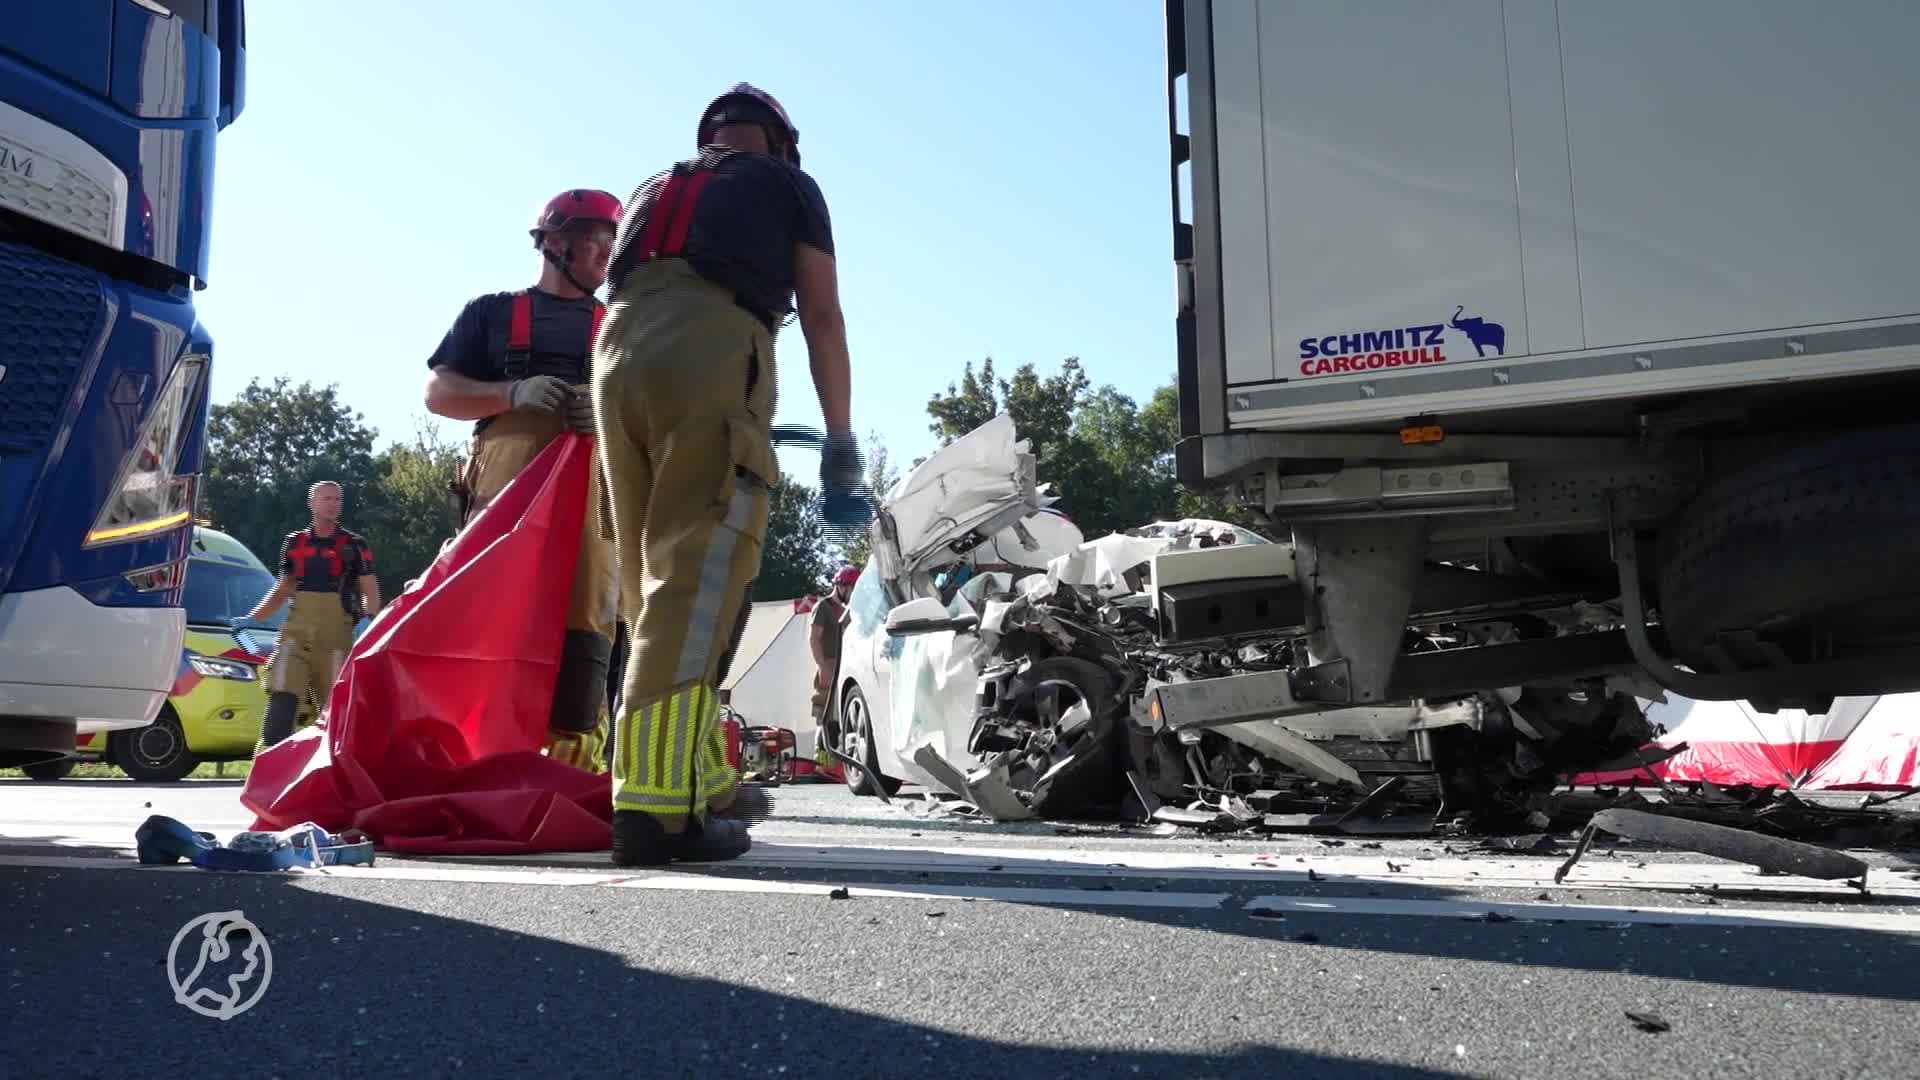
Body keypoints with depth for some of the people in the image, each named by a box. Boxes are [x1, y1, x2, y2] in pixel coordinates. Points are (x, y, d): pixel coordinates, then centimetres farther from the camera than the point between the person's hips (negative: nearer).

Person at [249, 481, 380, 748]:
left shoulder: (354, 545, 4)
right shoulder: (294, 542, 13)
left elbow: (370, 590, 1)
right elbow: (283, 588, 21)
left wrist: (369, 619, -18)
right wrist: (252, 618, 9)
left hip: (335, 634, -2)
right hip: (296, 630, 2)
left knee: (333, 705, 3)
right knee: (282, 698, -11)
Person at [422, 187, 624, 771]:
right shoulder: (493, 312, 21)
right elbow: (437, 392, 11)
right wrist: (514, 393, -8)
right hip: (500, 488, 0)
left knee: (581, 626, -13)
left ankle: (576, 767, -17)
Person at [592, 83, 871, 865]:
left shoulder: (651, 191, 36)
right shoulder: (788, 185, 22)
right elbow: (821, 318, 15)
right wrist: (841, 442, 18)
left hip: (617, 353, 6)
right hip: (711, 351, -5)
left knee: (656, 582, 8)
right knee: (695, 581, -13)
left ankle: (699, 782, 8)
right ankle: (655, 804, -20)